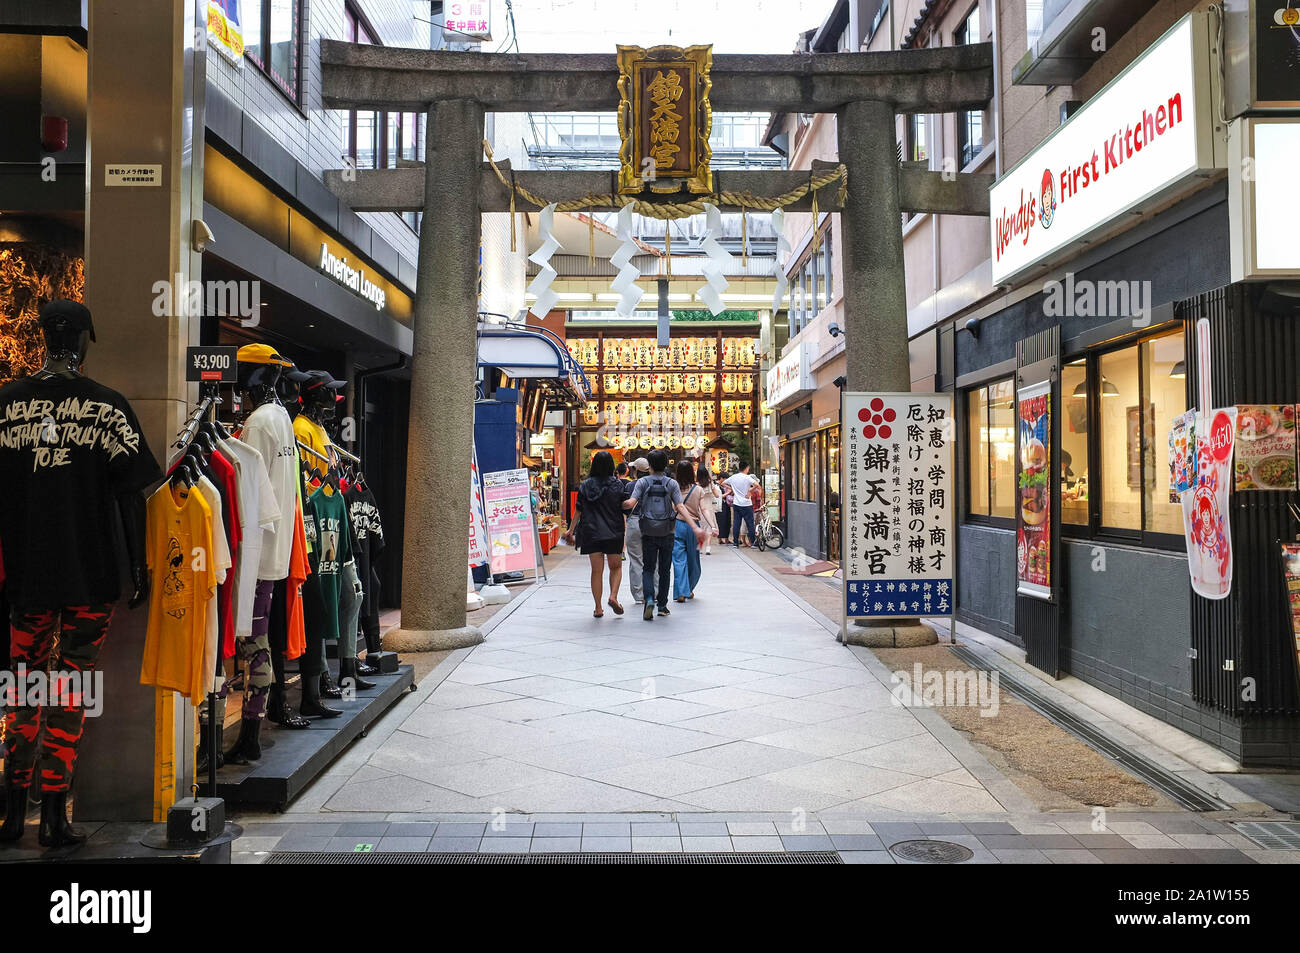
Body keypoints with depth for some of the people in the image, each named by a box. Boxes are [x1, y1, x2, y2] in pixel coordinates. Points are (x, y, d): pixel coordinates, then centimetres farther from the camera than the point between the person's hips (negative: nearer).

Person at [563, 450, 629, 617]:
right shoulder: (618, 485, -3)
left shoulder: (585, 486, 2)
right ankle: (613, 596, -5)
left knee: (596, 570, 7)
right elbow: (626, 507, -4)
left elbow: (579, 511, 5)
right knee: (616, 567, 15)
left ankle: (598, 608, 8)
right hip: (614, 533, -1)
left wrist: (571, 530, 14)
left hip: (592, 533, 1)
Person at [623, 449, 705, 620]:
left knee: (648, 568, 7)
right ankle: (662, 605, 18)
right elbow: (680, 507, -11)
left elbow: (631, 503, -14)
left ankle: (649, 598, -16)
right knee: (664, 570, 13)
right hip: (667, 533, 1)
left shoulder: (642, 482, -3)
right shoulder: (672, 483, -1)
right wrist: (695, 528, -15)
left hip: (648, 533, -1)